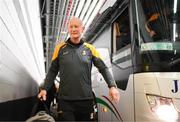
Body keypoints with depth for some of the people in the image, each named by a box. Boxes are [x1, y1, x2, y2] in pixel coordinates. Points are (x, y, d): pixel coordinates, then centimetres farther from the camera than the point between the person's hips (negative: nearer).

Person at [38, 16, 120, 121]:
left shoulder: (90, 48, 4)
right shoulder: (60, 48, 4)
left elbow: (103, 68, 4)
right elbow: (52, 71, 9)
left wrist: (112, 86, -8)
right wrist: (44, 89, 1)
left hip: (86, 100, 1)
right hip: (65, 101, -1)